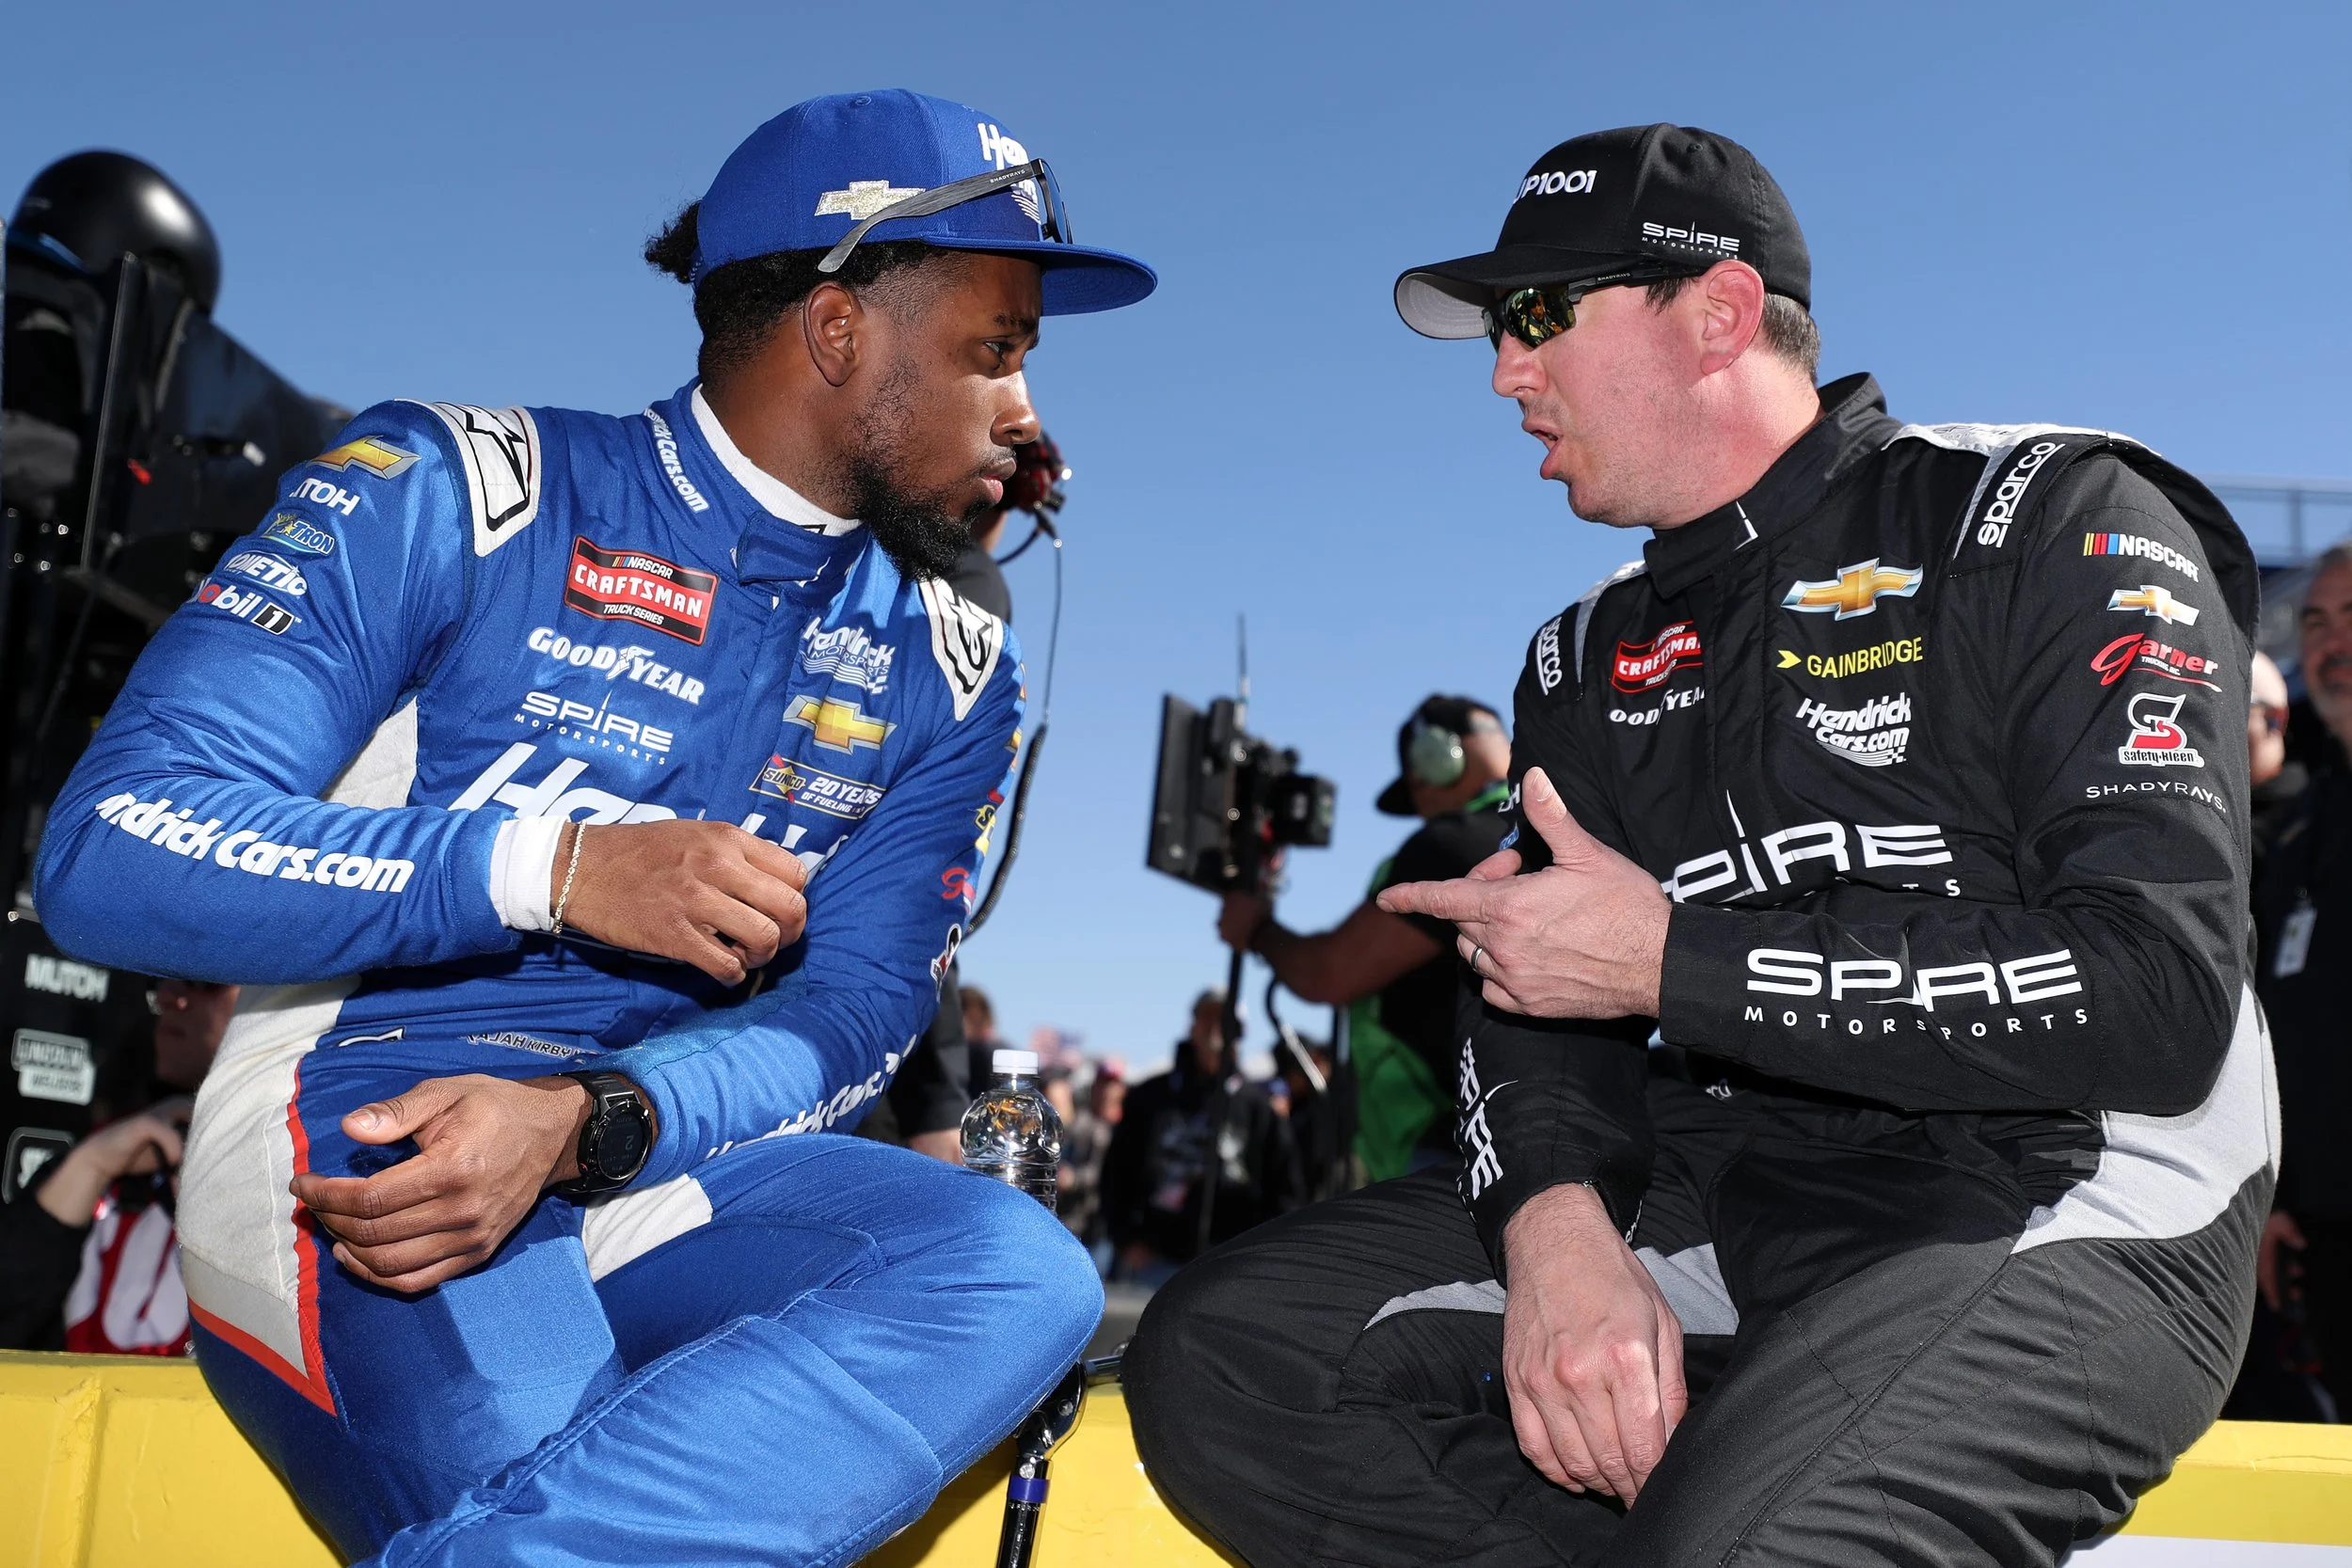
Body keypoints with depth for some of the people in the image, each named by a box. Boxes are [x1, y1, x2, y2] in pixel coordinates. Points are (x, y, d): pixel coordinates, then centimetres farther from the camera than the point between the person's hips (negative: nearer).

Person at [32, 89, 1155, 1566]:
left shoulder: (949, 671, 9)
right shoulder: (457, 493, -3)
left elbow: (847, 1013, 0)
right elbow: (109, 849, -9)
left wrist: (584, 1123, -21)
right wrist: (557, 868, -21)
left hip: (658, 1161, 5)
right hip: (353, 1116, -5)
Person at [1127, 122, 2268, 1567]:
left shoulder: (2054, 523, -3)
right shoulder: (1588, 658, 17)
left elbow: (2161, 991, -15)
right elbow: (1543, 997, 9)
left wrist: (1672, 960, -15)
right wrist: (1560, 1230, -15)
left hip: (2061, 1201, -6)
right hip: (1710, 1201, 6)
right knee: (1221, 1356, -12)